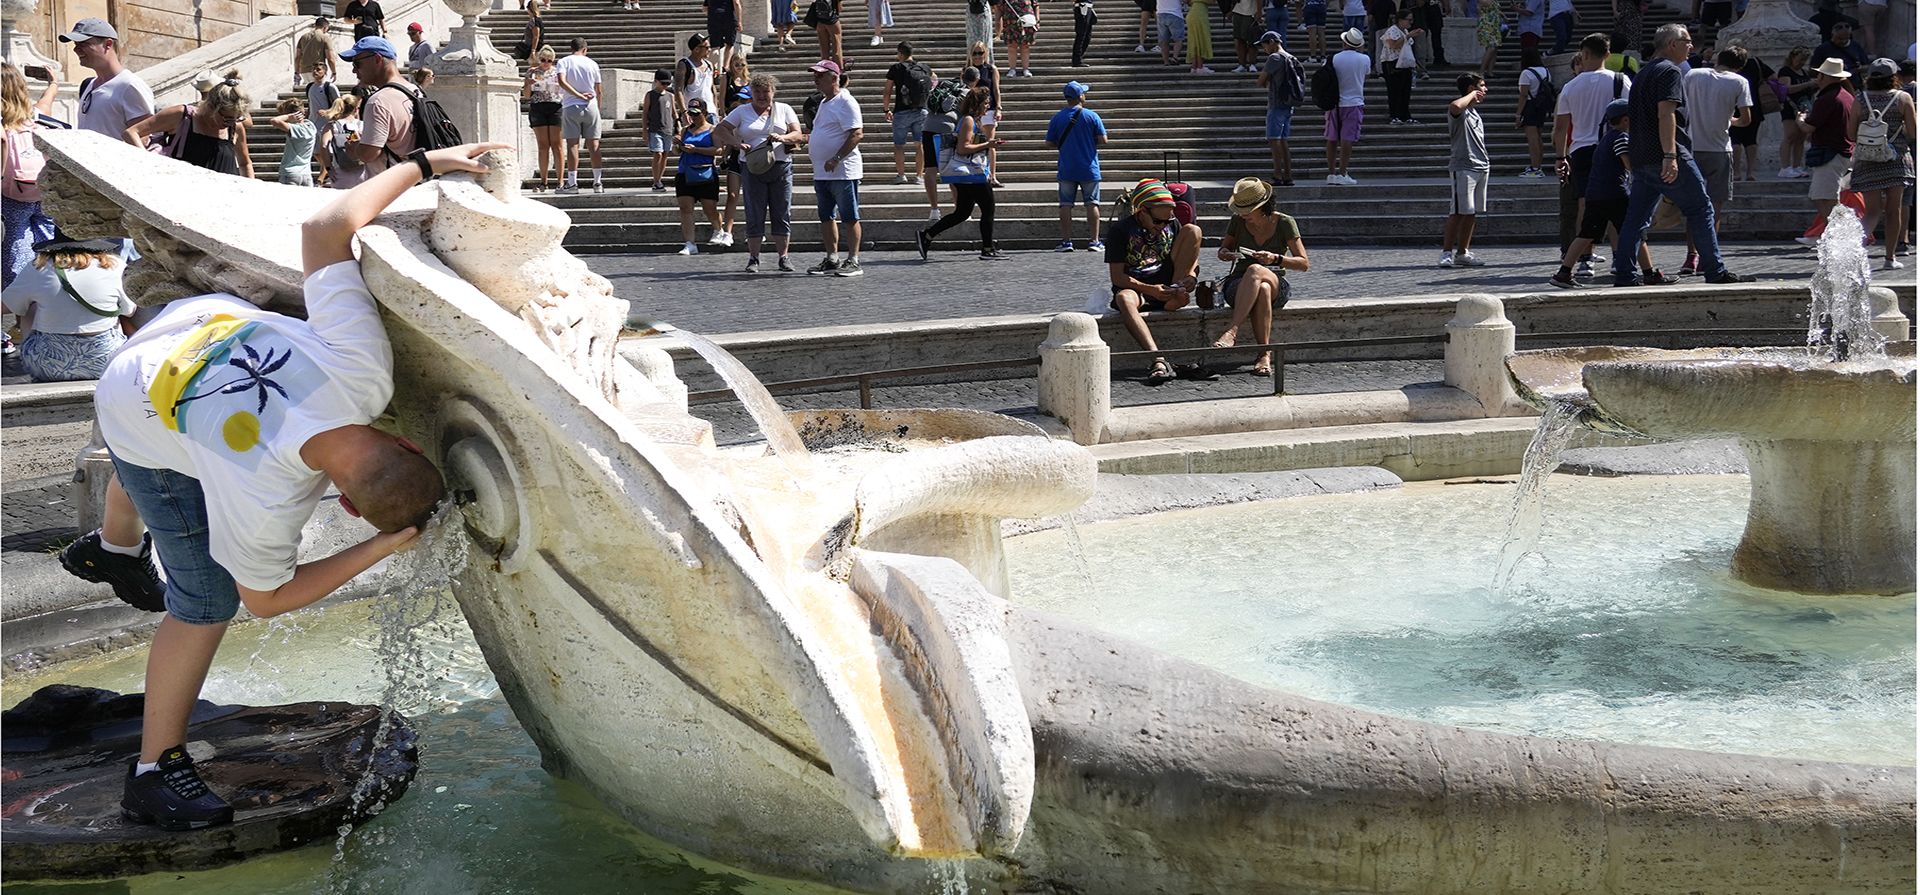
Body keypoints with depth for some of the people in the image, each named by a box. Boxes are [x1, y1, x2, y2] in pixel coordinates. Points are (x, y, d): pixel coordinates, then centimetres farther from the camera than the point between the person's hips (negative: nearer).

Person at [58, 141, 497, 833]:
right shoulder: (262, 508, -44)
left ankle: (112, 548, 71)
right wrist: (379, 550, -29)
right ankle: (155, 774, 8)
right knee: (208, 600, -9)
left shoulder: (361, 369, -41)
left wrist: (424, 165, -27)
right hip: (143, 423, -6)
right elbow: (265, 597, -23)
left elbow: (324, 229, -34)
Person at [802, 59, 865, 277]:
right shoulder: (824, 103, 18)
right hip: (821, 174, 10)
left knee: (850, 218, -5)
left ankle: (853, 261, -2)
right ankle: (832, 259, 17)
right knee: (826, 218, 11)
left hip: (843, 172, -10)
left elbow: (856, 134, -20)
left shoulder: (845, 102, -12)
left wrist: (836, 159, -24)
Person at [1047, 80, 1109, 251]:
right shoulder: (1092, 116, -5)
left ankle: (1066, 241, 2)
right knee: (1092, 204, 4)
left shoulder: (1057, 118, 0)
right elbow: (1103, 140, -7)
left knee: (1066, 205, 5)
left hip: (1066, 170, 1)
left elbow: (1049, 144, 2)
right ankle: (1094, 241, 3)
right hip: (1089, 169, -1)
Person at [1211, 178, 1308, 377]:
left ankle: (1232, 332, -47)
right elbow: (1222, 251, 21)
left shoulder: (1284, 223, -2)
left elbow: (1304, 264, -2)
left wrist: (1276, 258, -20)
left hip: (1277, 285, -1)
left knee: (1255, 270, -39)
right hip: (1238, 284, 1)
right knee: (1262, 290, -39)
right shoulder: (1238, 222, 4)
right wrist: (1225, 254, -5)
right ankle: (1265, 354, -47)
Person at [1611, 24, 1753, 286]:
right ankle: (1715, 272, 0)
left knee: (1637, 217, 6)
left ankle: (1624, 275, 1)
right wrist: (1670, 156, -25)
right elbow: (1666, 114, -19)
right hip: (1666, 155, -9)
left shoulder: (1643, 73, 21)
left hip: (1640, 156, 9)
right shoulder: (1669, 71, -8)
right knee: (1700, 209, -1)